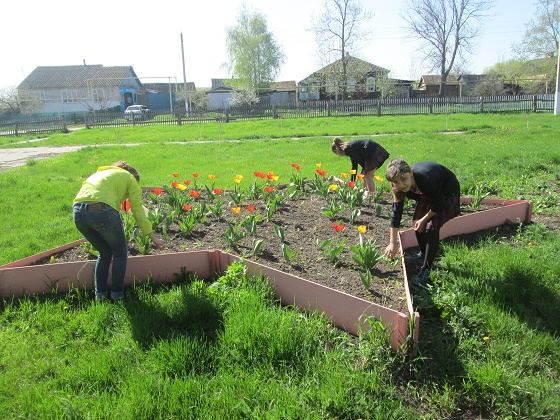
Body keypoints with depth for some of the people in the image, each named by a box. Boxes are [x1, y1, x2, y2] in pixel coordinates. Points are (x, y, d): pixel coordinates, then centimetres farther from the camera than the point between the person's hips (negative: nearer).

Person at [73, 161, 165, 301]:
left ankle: (100, 294, 29)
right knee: (120, 252, 20)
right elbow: (138, 210, 9)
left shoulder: (99, 173, 38)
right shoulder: (130, 178, 21)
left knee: (105, 253, 27)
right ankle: (117, 294, 23)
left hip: (78, 211, 6)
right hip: (103, 210, -6)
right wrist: (153, 237, 12)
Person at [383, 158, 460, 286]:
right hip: (427, 192, 6)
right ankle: (423, 254, 31)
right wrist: (392, 243, -14)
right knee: (417, 223, 3)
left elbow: (439, 204, -26)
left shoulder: (426, 179, -42)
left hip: (447, 192, -6)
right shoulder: (398, 187, -23)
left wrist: (424, 219, -14)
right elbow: (396, 211, -16)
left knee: (432, 227, -16)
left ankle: (425, 270, -8)